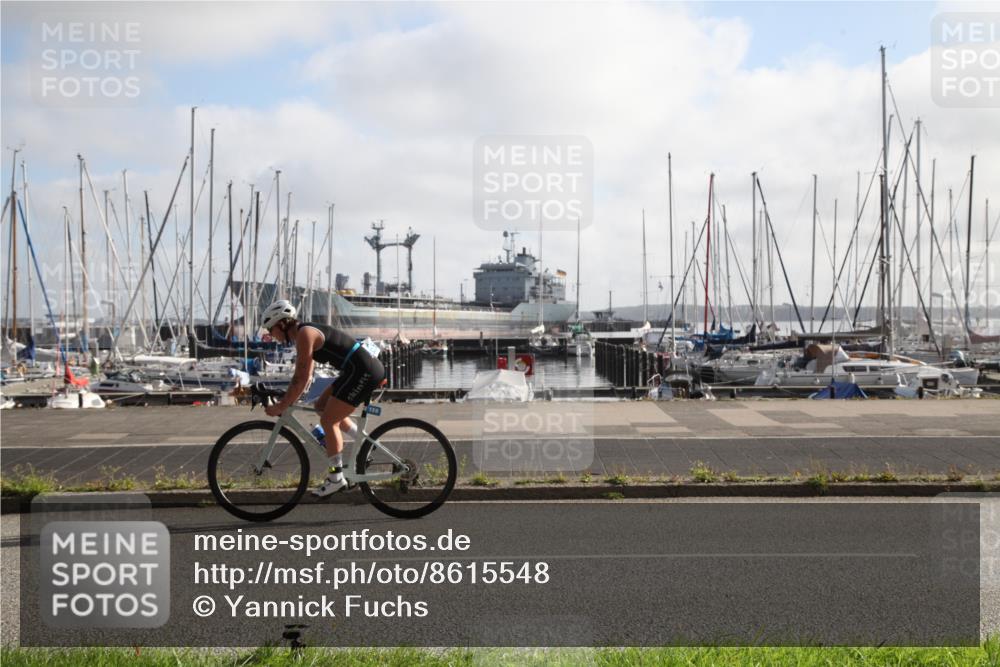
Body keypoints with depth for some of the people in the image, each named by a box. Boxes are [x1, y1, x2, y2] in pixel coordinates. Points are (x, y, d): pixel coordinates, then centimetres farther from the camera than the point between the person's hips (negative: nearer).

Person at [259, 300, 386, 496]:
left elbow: (301, 379, -17)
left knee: (328, 420, -5)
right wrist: (284, 400, 19)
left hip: (364, 371, -10)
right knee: (322, 406, 18)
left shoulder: (304, 334, -14)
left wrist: (280, 407, -11)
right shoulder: (303, 332, 16)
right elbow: (304, 375, 21)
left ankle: (337, 478, 1)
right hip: (359, 370, 10)